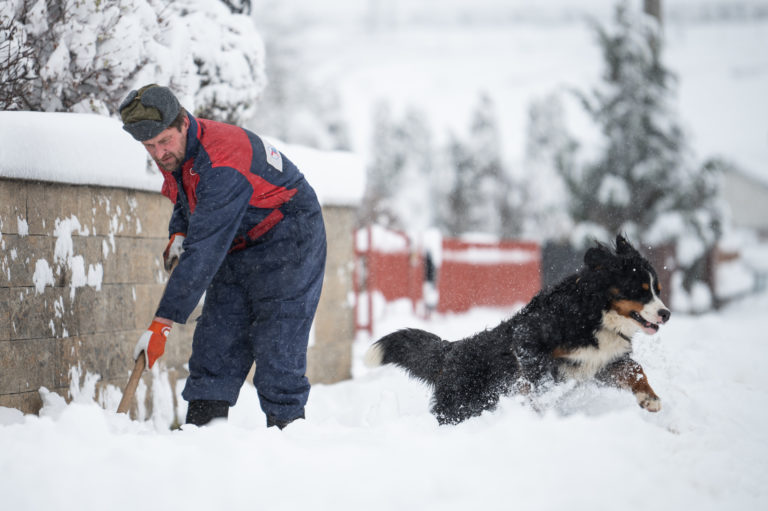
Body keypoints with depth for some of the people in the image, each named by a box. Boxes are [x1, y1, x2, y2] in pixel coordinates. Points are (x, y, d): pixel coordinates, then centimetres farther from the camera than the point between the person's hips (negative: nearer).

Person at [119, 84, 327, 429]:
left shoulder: (221, 166, -35)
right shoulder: (173, 152, -6)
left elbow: (204, 253, -38)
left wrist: (162, 323, -39)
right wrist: (178, 232, -3)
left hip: (287, 239, -9)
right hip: (238, 245, 9)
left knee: (277, 344, -13)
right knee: (215, 340, 1)